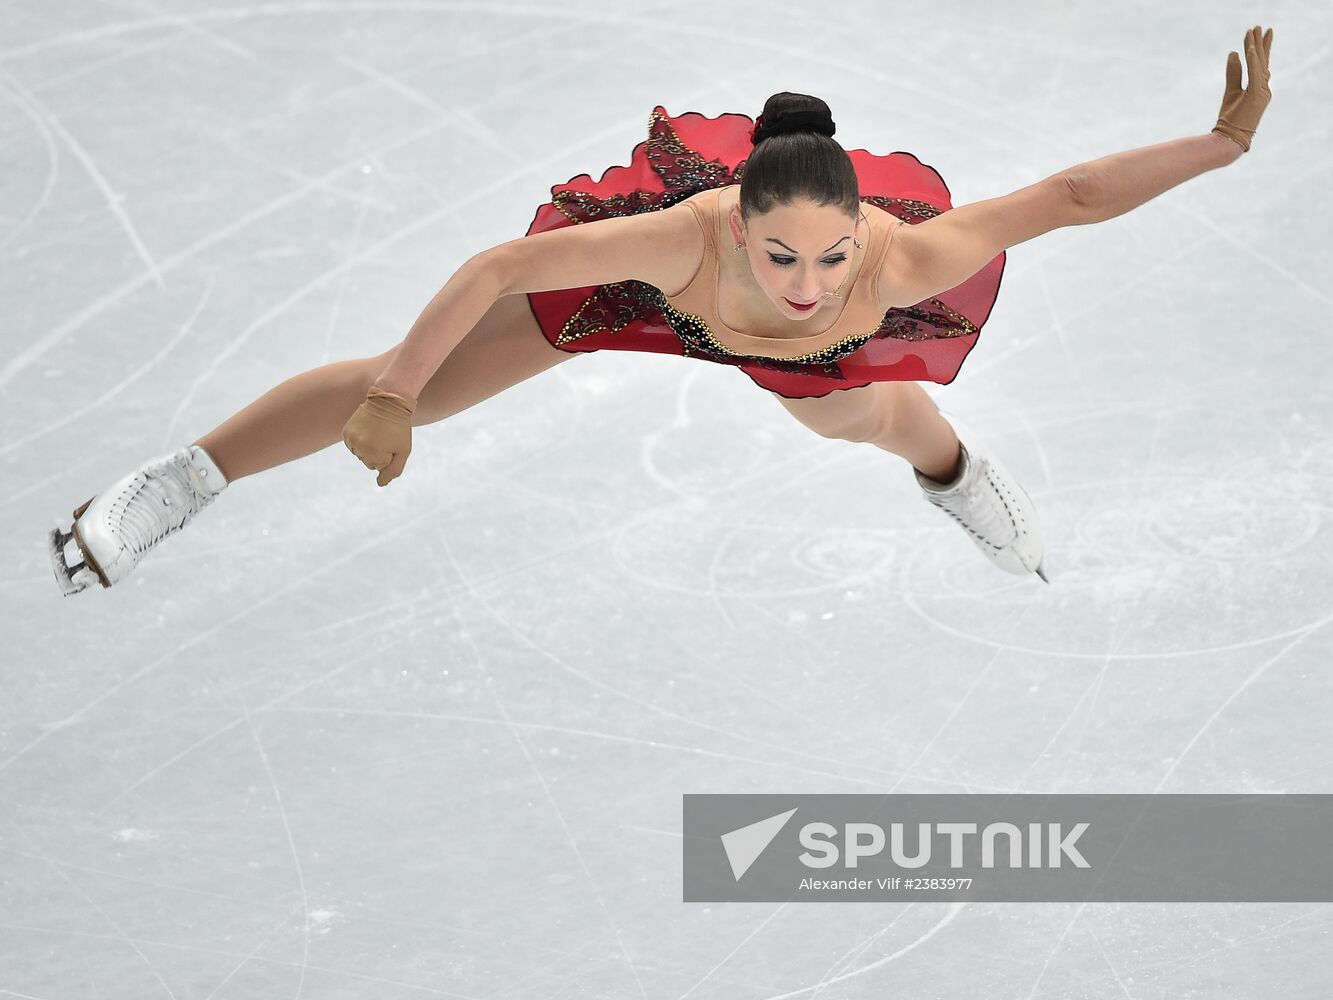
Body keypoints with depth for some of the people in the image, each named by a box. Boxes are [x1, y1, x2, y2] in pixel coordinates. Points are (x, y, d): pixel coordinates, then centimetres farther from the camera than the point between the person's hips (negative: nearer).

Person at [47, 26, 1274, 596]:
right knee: (409, 385, 3)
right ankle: (176, 482, 24)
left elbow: (1067, 193, -40)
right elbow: (496, 267, -40)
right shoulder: (686, 234, -50)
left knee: (879, 417, 30)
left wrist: (1224, 140, -45)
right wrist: (390, 398, -38)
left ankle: (950, 461, 71)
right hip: (645, 273, -2)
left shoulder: (901, 261, -47)